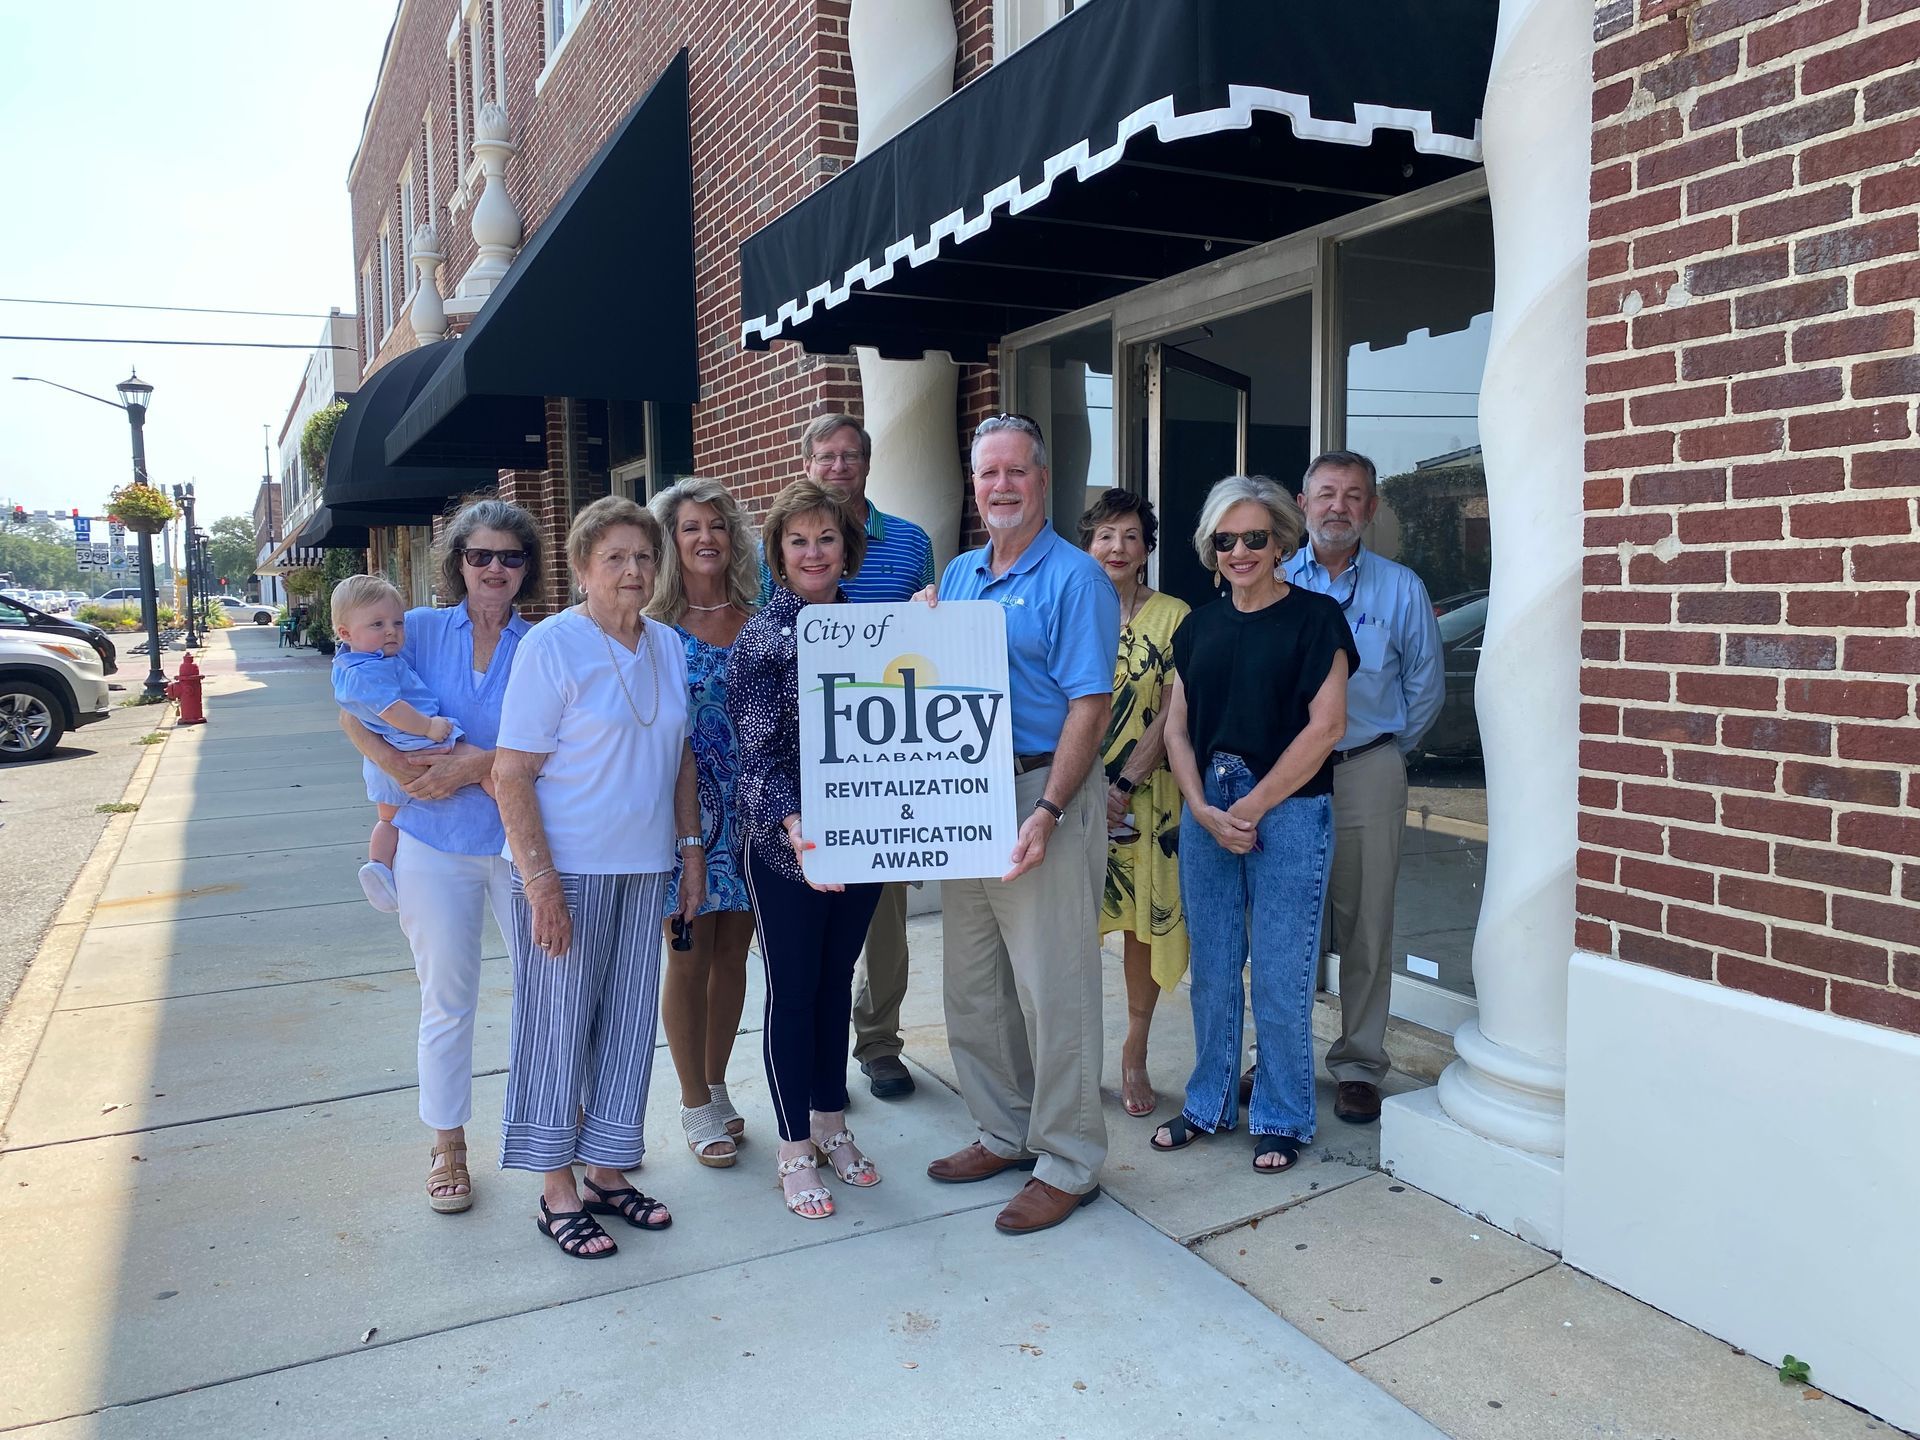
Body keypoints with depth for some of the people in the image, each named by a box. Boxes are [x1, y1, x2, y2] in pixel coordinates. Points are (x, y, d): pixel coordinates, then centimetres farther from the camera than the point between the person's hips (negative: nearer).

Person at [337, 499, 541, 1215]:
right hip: (435, 843, 0)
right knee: (448, 998, 11)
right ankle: (447, 1146, 28)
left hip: (519, 840, 0)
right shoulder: (422, 628, 0)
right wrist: (399, 767, -16)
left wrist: (479, 764, -20)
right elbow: (354, 713, -1)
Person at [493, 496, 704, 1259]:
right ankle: (557, 1192, 19)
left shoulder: (668, 645, 7)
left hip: (645, 867, 6)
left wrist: (691, 849, 10)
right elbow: (512, 774, -13)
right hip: (567, 868, -6)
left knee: (628, 1021, 12)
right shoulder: (552, 644, -11)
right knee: (558, 1023, 4)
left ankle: (605, 1171, 28)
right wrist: (541, 885, -18)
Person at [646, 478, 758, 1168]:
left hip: (752, 809, 3)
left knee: (732, 951, 12)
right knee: (690, 955, 5)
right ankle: (695, 1104, 21)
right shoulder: (655, 628, -4)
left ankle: (716, 1087, 30)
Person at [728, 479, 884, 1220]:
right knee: (792, 990, 6)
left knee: (837, 979, 16)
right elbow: (758, 751, -16)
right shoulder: (762, 636, -9)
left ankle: (831, 1122, 33)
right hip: (786, 846, -4)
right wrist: (791, 824, -32)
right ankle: (795, 1149, 22)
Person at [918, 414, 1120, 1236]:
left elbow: (1090, 706, -15)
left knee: (1053, 987, 0)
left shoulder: (1074, 578, -9)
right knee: (973, 985, 15)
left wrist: (1048, 813, -22)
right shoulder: (959, 574, 14)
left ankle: (1069, 1162, 14)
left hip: (1045, 795, -7)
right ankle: (1005, 1132, 31)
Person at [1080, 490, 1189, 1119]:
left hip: (1146, 796, -1)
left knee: (1146, 923, 5)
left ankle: (1134, 1059, 21)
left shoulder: (1173, 617, -1)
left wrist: (1123, 788, -12)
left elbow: (1171, 716, -5)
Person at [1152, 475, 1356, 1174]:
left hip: (1289, 810, -4)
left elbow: (1326, 726, -10)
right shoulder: (1199, 627, 12)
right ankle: (1209, 1104, 28)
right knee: (1212, 971, 12)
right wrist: (1204, 810, -5)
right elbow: (1178, 727, 10)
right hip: (1205, 811, 5)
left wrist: (1251, 805, -11)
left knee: (1280, 979, 2)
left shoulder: (1314, 616, -3)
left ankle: (1281, 1119, 19)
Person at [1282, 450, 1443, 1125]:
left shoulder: (1401, 589, 6)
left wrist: (1385, 749, 9)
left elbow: (1426, 685, 12)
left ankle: (1359, 1065, 14)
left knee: (1366, 929, 2)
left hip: (1367, 774, -1)